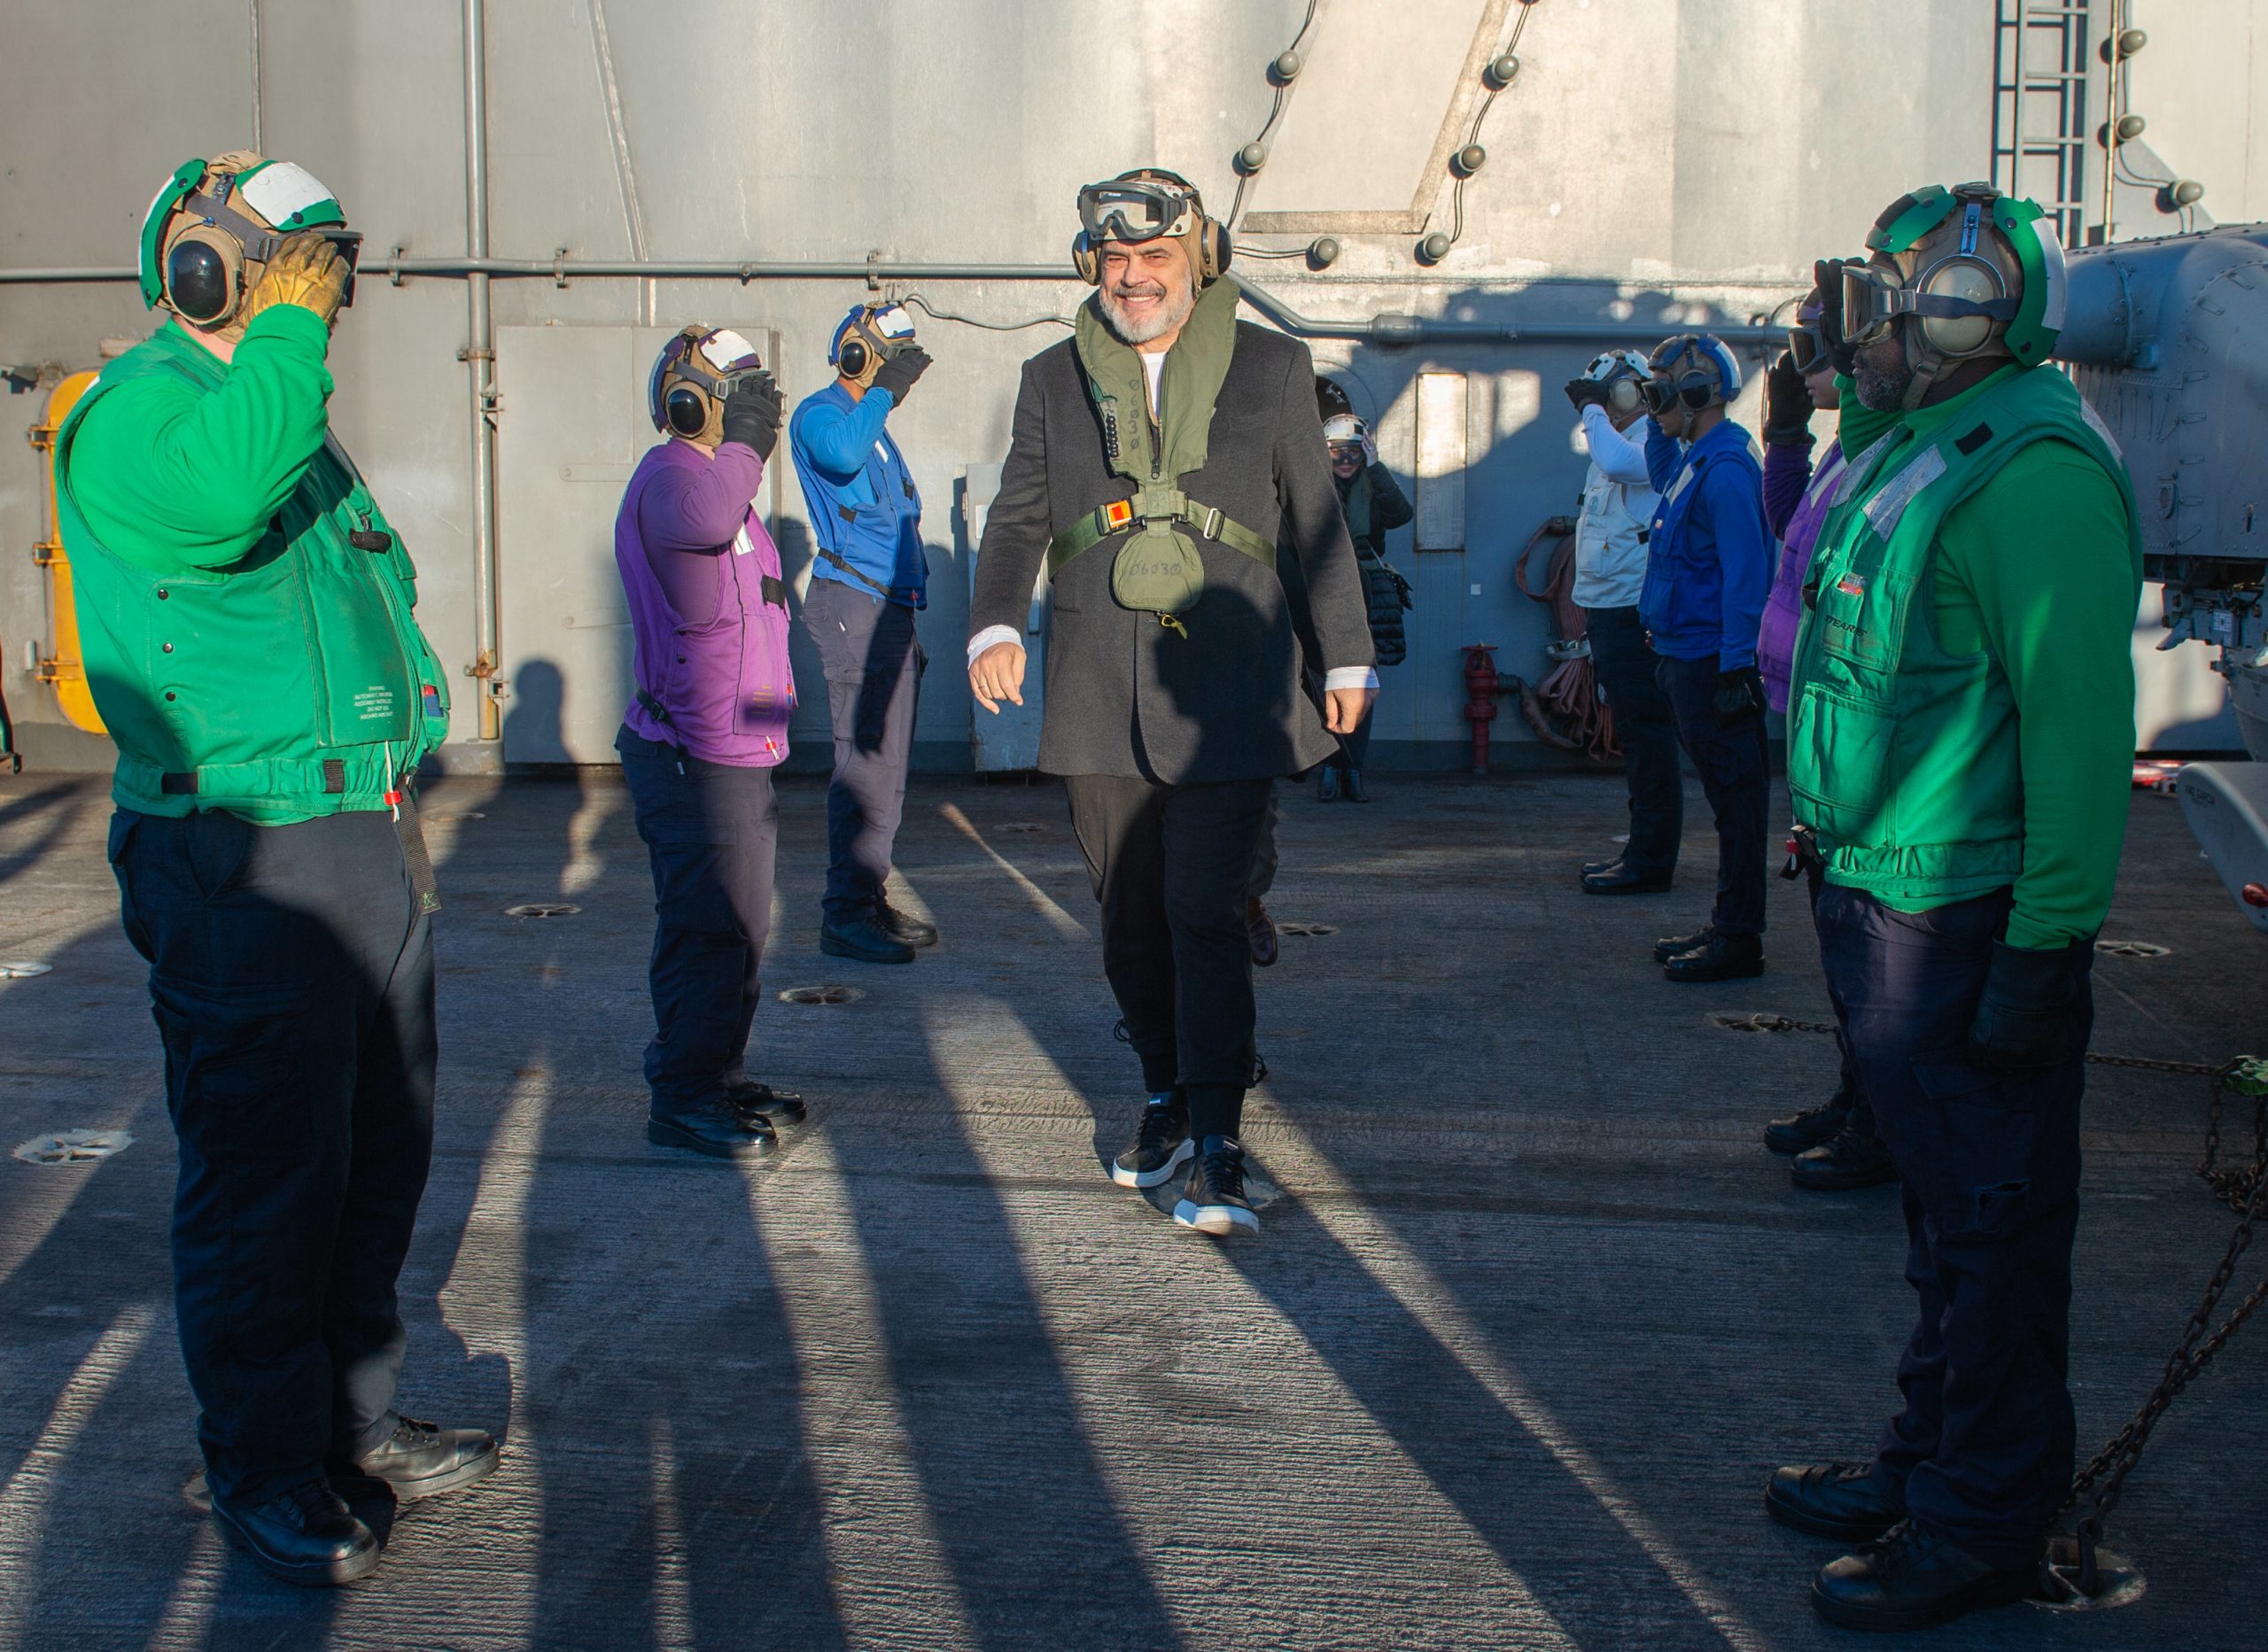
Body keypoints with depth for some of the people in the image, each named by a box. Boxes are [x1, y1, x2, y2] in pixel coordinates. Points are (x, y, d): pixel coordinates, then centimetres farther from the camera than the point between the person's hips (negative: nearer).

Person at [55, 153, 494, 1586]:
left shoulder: (293, 418, 19)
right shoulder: (134, 407, -10)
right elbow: (210, 496, -34)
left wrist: (405, 766, 20)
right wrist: (289, 332, -23)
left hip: (371, 841, 9)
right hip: (250, 862, -9)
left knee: (379, 1155, 15)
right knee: (266, 1174, -2)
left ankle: (356, 1416, 29)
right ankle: (266, 1465, 11)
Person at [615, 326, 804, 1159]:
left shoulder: (717, 478, 21)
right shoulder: (669, 474, -13)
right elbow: (697, 523, -41)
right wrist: (745, 442, -25)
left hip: (735, 752, 10)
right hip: (697, 755, -10)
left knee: (736, 925, 16)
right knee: (710, 927, -7)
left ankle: (720, 1077, 26)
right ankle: (683, 1098, 1)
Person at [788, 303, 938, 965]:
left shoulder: (872, 424, 22)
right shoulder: (819, 414, -6)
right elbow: (841, 456, -32)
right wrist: (885, 391, -19)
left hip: (889, 606, 10)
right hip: (853, 604, -10)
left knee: (884, 762, 11)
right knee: (867, 760, -13)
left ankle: (870, 902, 17)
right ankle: (846, 914, -11)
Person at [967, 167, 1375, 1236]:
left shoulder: (1272, 369, 6)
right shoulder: (1053, 381, 11)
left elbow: (1319, 523, 10)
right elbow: (1017, 519, 8)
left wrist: (1348, 659, 9)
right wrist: (994, 626, -10)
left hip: (1224, 695, -3)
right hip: (1099, 698, 3)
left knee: (1205, 915, -11)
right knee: (1130, 923, 10)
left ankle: (1214, 1149, -9)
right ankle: (1166, 1095, 29)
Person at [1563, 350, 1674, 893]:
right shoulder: (1624, 442, 19)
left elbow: (1618, 462, -34)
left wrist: (1592, 408, -18)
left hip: (1635, 614, -10)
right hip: (1607, 608, 10)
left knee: (1646, 735, -8)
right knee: (1634, 733, 14)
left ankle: (1651, 860, -6)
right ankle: (1640, 850, 20)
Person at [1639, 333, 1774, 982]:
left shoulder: (1726, 468, -17)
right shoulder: (1695, 460, 14)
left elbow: (1745, 575, -22)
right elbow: (1661, 474, 40)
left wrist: (1736, 669, -24)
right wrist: (1659, 426, 23)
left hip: (1712, 660, -10)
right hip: (1688, 656, 10)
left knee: (1735, 797, -4)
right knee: (1726, 797, 14)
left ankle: (1739, 939, 1)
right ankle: (1727, 925, 22)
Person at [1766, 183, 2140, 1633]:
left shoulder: (2035, 476, -20)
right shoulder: (1925, 449, 12)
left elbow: (2080, 723, -25)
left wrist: (2046, 944, -25)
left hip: (1971, 922, -10)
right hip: (1890, 901, 10)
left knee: (1990, 1227, 1)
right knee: (1945, 1204, 20)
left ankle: (1983, 1528, 13)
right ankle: (1930, 1461, 34)